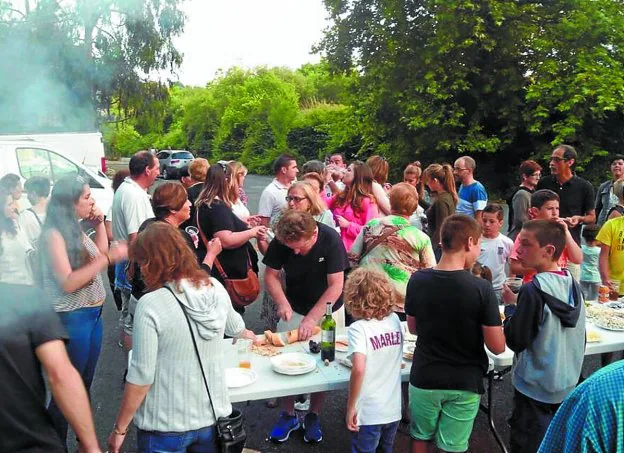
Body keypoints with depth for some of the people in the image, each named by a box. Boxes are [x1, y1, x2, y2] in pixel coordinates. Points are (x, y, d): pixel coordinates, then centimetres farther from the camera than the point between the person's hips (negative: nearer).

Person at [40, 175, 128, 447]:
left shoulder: (75, 230, 7)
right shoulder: (53, 234, -18)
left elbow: (98, 255, 21)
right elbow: (68, 283, -24)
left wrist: (99, 224, 7)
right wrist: (109, 258, -27)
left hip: (92, 315, 9)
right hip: (72, 319, -9)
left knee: (85, 382, 19)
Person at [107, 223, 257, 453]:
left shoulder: (151, 305, -21)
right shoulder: (216, 289, -5)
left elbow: (141, 375, -19)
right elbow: (235, 327, 15)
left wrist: (119, 429, -5)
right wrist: (248, 335, 38)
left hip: (166, 426, -4)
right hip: (213, 415, 4)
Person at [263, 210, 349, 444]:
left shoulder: (331, 239, -27)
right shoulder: (280, 241, -19)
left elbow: (336, 286, -26)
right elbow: (270, 275, -9)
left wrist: (311, 319, -30)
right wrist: (283, 303, -26)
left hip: (327, 311, -2)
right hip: (294, 309, 2)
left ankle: (313, 416, 26)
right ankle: (288, 415, 21)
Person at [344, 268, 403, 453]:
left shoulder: (359, 328, -18)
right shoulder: (395, 320, -1)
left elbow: (359, 369, -29)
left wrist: (350, 407, -20)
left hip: (368, 414, -5)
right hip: (393, 410, 5)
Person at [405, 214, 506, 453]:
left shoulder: (417, 280, -9)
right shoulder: (481, 289, -19)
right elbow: (497, 347, -14)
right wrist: (494, 323, 5)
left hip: (424, 378, 3)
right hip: (464, 383, -2)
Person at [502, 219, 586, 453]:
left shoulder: (533, 290, -25)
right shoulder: (572, 283, -2)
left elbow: (516, 341, -18)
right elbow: (579, 339, 8)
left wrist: (510, 305, -7)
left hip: (536, 389, -7)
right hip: (568, 385, 7)